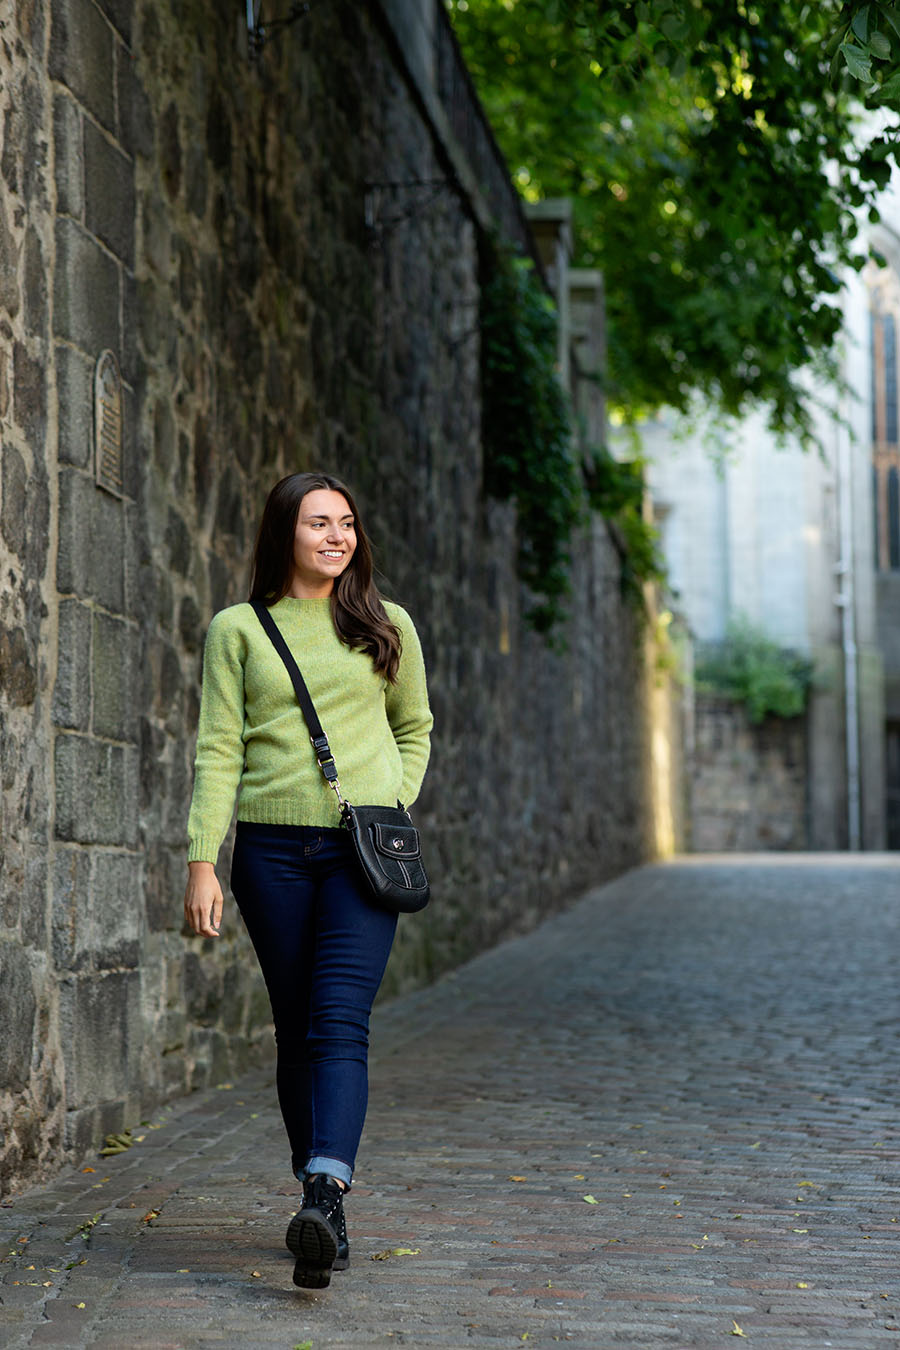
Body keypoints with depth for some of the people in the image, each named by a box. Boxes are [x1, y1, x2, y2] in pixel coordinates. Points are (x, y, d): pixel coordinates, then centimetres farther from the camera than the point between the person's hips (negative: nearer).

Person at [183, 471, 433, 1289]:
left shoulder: (387, 625, 10)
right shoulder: (238, 630, 6)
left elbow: (414, 727, 23)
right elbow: (219, 749, 1)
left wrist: (395, 809, 7)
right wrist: (203, 860, -6)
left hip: (363, 850, 0)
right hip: (273, 847, 1)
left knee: (340, 1023, -15)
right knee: (297, 1032, 3)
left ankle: (324, 1198, -27)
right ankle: (326, 1206, 13)